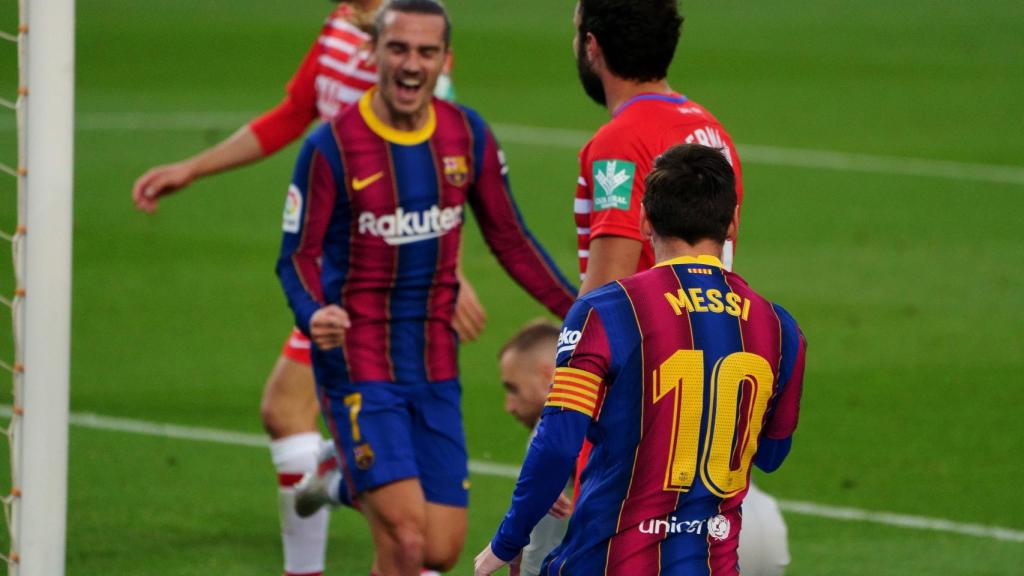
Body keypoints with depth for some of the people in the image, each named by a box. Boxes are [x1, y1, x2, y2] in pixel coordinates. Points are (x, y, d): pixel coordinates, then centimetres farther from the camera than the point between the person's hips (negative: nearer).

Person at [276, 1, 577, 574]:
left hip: (436, 370, 5)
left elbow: (511, 241, 11)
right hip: (359, 369, -5)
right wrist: (313, 315, -29)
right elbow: (298, 256, -8)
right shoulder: (332, 146, -11)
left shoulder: (469, 136, 3)